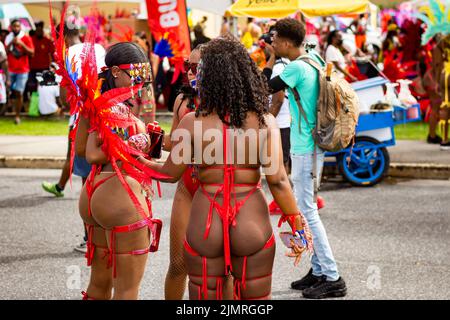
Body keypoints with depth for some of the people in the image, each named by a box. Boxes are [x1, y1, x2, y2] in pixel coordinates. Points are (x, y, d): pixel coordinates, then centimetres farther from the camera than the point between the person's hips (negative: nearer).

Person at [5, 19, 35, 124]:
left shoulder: (26, 38, -3)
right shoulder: (8, 38, 7)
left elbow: (32, 53, -8)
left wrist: (21, 44, -19)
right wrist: (10, 43, -14)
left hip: (22, 70, -3)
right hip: (10, 70, 3)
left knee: (19, 93, -7)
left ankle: (17, 116, -1)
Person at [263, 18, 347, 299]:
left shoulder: (297, 68, -20)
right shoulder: (314, 59, 7)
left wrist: (271, 60, -3)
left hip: (304, 149, -10)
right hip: (312, 146, 10)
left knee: (308, 212, -6)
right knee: (307, 209, 16)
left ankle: (332, 279, -4)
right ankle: (319, 271, 23)